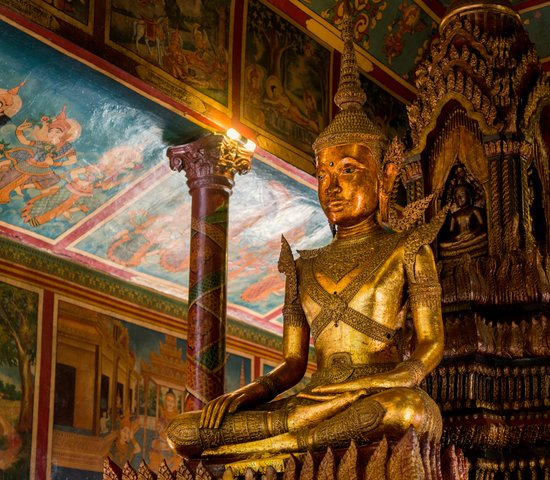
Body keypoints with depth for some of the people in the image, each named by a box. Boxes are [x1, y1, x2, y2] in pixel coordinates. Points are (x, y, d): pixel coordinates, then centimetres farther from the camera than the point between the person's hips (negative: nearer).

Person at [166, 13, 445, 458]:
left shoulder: (407, 251, 10)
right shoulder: (303, 268, 22)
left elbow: (430, 343, 4)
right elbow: (293, 364, 17)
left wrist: (403, 379, -19)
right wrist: (242, 396, -4)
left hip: (381, 397, -4)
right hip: (317, 396, 4)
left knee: (407, 409, -44)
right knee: (182, 432, -17)